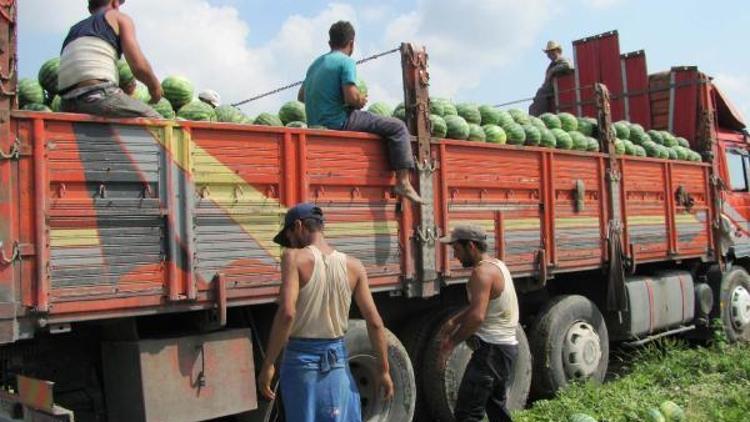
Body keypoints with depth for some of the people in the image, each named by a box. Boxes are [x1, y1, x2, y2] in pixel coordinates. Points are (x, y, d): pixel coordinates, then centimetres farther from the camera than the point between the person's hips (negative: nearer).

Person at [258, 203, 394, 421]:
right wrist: (384, 370, 10)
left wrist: (268, 364, -16)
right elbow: (375, 323, 1)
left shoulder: (295, 258, -9)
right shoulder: (353, 266, 2)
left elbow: (286, 313, -22)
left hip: (301, 360, -3)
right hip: (337, 360, 3)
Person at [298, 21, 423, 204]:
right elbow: (352, 97, -20)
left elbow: (301, 96, 21)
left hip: (315, 123, 9)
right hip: (338, 122, -9)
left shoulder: (316, 63, 17)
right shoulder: (346, 61, -8)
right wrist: (362, 100, 1)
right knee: (397, 127, -4)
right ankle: (402, 182, -13)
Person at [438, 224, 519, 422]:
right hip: (505, 346, 10)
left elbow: (477, 316, -28)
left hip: (491, 349, -10)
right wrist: (455, 320, 14)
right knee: (496, 405, 22)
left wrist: (452, 342, -17)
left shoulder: (483, 272, -18)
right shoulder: (496, 265, 13)